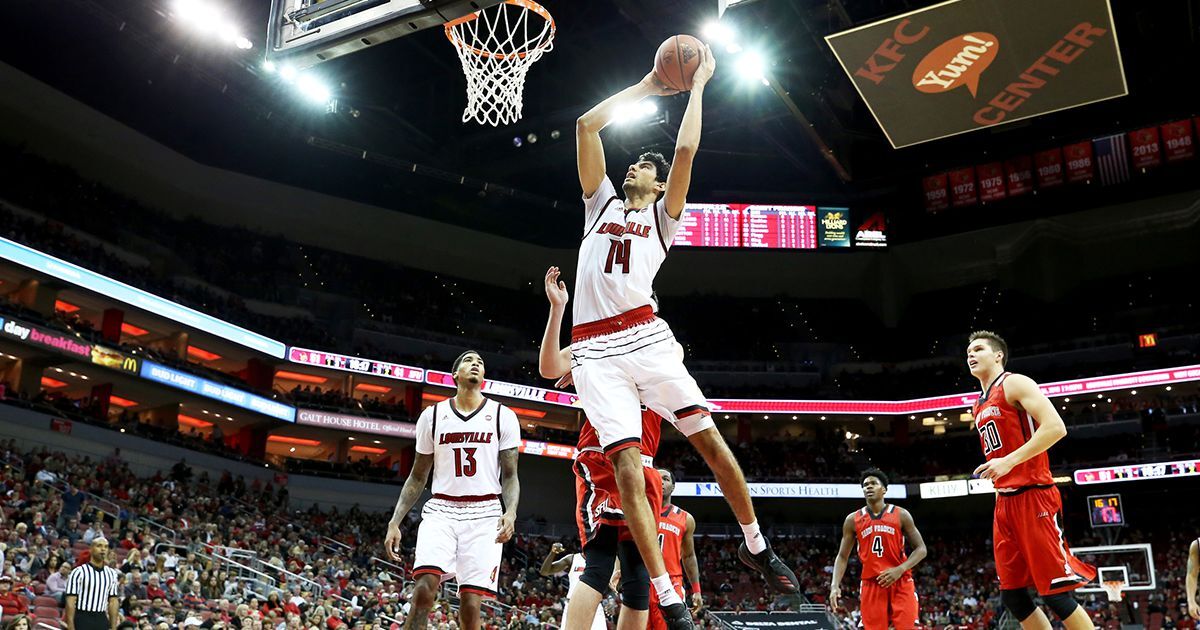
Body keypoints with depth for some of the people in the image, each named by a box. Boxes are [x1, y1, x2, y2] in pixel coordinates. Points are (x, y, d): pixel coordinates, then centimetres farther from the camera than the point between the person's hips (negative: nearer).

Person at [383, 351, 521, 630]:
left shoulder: (503, 416, 5)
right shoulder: (433, 415, 8)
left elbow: (510, 476, 4)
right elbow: (418, 477, 13)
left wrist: (511, 512, -16)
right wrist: (395, 522, 4)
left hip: (485, 514, 0)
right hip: (441, 510, 1)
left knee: (471, 602, -6)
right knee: (425, 585, -21)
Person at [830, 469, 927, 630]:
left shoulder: (901, 515, 1)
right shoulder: (853, 520, 5)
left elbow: (921, 549, 2)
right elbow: (842, 556, 8)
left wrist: (900, 569, -15)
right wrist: (835, 585, -8)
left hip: (900, 583, -1)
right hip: (871, 585, 1)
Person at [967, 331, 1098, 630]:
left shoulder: (1015, 383, -5)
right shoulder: (979, 406, 20)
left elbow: (1056, 427, -17)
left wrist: (1009, 461, -22)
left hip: (1033, 497, -9)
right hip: (1005, 503, 9)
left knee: (1055, 592, -9)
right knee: (1012, 595, 7)